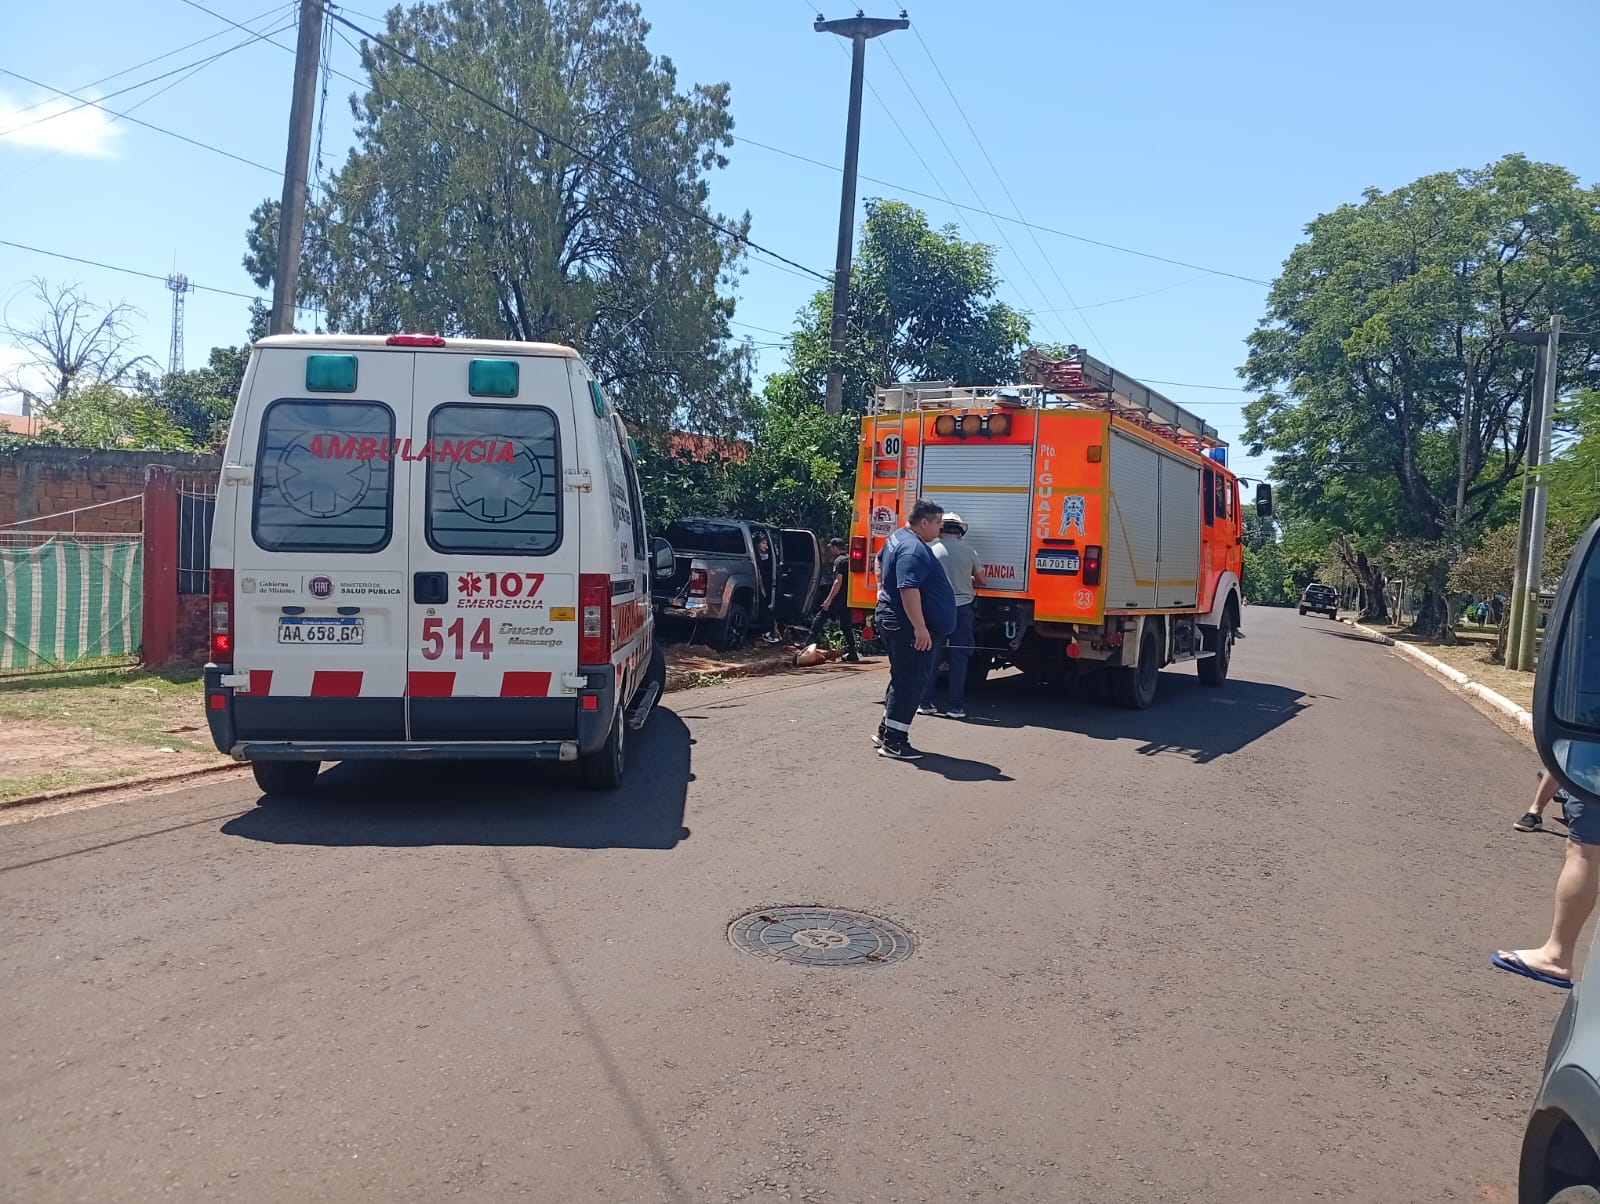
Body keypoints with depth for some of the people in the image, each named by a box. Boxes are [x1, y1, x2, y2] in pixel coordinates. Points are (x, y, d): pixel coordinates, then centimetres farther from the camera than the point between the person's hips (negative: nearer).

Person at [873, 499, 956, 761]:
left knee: (902, 678, 18)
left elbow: (881, 564, 33)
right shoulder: (913, 549, -21)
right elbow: (908, 589, -30)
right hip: (908, 626, -11)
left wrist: (883, 592, 43)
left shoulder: (898, 538, 14)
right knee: (911, 682, -6)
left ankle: (886, 731, 25)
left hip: (891, 619, 11)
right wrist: (920, 628, -31)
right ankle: (893, 741, -3)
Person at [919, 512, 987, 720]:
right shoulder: (968, 549, 1)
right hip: (962, 607, 0)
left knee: (931, 654, 7)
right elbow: (982, 580, 11)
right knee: (959, 657, 4)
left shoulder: (931, 547, -1)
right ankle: (955, 706, 3)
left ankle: (925, 703, 8)